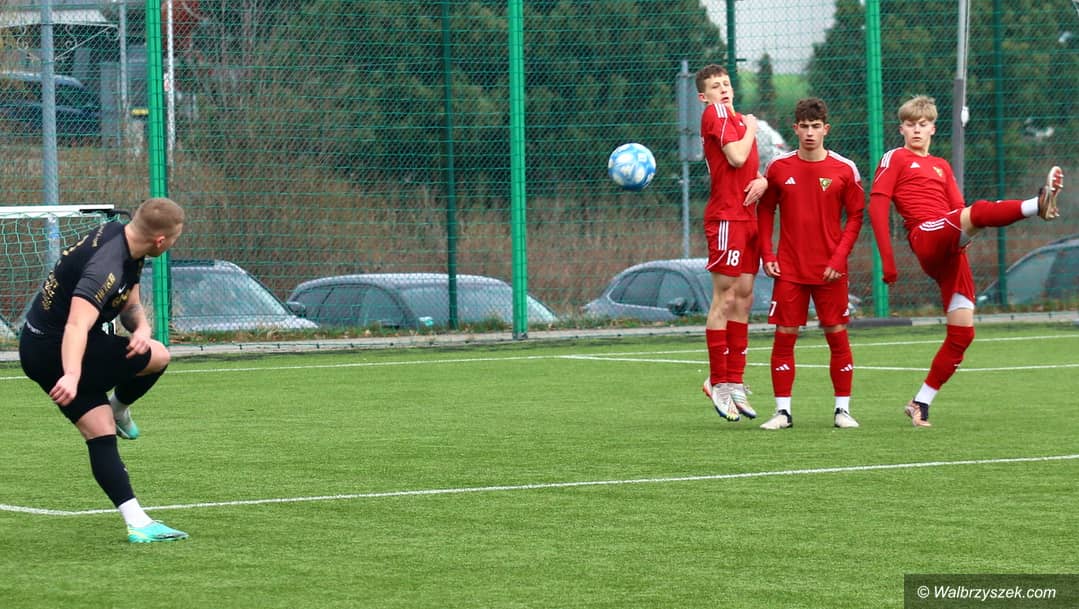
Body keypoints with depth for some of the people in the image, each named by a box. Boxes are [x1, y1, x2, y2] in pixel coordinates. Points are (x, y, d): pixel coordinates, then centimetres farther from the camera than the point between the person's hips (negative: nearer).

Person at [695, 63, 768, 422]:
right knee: (724, 297, -6)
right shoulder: (715, 114, -6)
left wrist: (763, 181, 3)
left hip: (747, 216, 9)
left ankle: (734, 381, 14)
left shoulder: (738, 120, 19)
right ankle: (718, 382, -2)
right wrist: (750, 130, 0)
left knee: (744, 298, 9)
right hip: (726, 217, -9)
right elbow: (737, 158, -16)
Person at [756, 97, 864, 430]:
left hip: (830, 270, -1)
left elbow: (855, 216, 2)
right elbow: (765, 212, 9)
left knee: (837, 335, 1)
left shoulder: (844, 169, -2)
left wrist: (839, 257, -8)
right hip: (789, 269, 1)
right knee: (784, 337, -1)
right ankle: (783, 411, 4)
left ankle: (843, 409, 10)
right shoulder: (779, 168, 2)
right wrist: (767, 256, 0)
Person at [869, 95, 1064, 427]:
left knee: (962, 332, -1)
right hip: (926, 237, -6)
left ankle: (920, 403, 5)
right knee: (979, 211, -33)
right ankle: (1038, 204, -61)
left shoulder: (942, 167, 30)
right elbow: (877, 206, 1)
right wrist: (887, 260, -7)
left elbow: (959, 209, 23)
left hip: (950, 252, 6)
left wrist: (966, 235, -1)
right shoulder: (895, 159, 12)